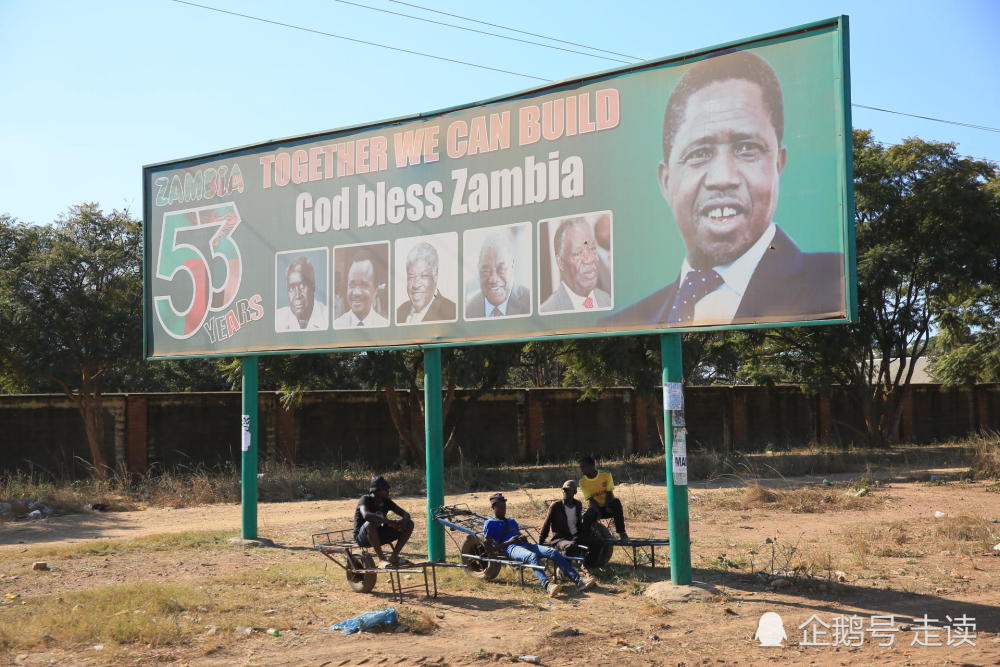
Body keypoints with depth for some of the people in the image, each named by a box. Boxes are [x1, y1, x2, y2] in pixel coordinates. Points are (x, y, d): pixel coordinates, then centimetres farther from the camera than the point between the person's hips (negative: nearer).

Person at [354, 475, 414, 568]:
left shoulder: (387, 501, 3)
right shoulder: (366, 499, -15)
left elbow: (406, 514, 2)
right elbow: (366, 515, -37)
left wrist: (403, 520, -24)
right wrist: (389, 521, -42)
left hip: (379, 536, 6)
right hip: (362, 538, -6)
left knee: (409, 524, -5)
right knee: (370, 524, -41)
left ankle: (394, 557, -8)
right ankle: (382, 559, -30)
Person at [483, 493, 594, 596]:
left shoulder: (511, 521, 35)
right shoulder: (489, 523, 14)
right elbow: (490, 547, 3)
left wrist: (523, 538, 4)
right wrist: (508, 542, -10)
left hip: (525, 544, 7)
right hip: (511, 548, -7)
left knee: (553, 552, -18)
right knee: (532, 556, -40)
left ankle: (578, 580, -33)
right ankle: (547, 585, -66)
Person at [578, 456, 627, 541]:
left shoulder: (606, 475, -6)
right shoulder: (583, 482, -3)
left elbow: (609, 494, -11)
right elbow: (590, 499, -9)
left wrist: (608, 506, -31)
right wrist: (597, 513, -28)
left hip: (608, 508, -1)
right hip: (596, 508, 1)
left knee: (616, 502, -35)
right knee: (588, 516, -34)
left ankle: (621, 532, -28)